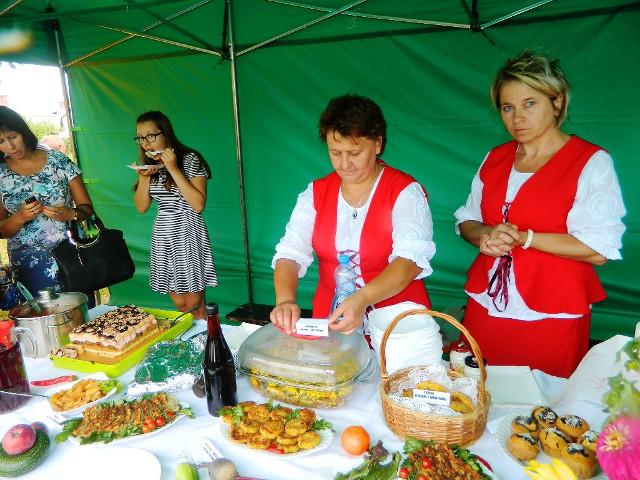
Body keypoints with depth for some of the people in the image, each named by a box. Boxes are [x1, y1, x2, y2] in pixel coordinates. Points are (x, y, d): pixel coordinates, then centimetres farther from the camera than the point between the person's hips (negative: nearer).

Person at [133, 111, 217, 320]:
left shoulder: (190, 160, -9)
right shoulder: (149, 165, 9)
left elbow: (198, 205, -17)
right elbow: (141, 207, 8)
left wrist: (173, 169, -19)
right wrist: (144, 177, -8)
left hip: (188, 234, -5)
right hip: (163, 236, 5)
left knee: (194, 303, -1)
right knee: (179, 302, 9)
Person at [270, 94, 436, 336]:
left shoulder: (405, 192, -5)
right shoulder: (315, 193, 6)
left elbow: (411, 259, -18)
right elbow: (290, 253, -3)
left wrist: (362, 299, -34)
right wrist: (285, 300, -23)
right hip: (330, 320, 3)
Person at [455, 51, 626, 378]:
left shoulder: (591, 163, -5)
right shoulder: (495, 159, 11)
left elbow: (598, 250, -13)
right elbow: (467, 220, 14)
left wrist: (523, 237, -17)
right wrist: (485, 237, -8)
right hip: (485, 311, 5)